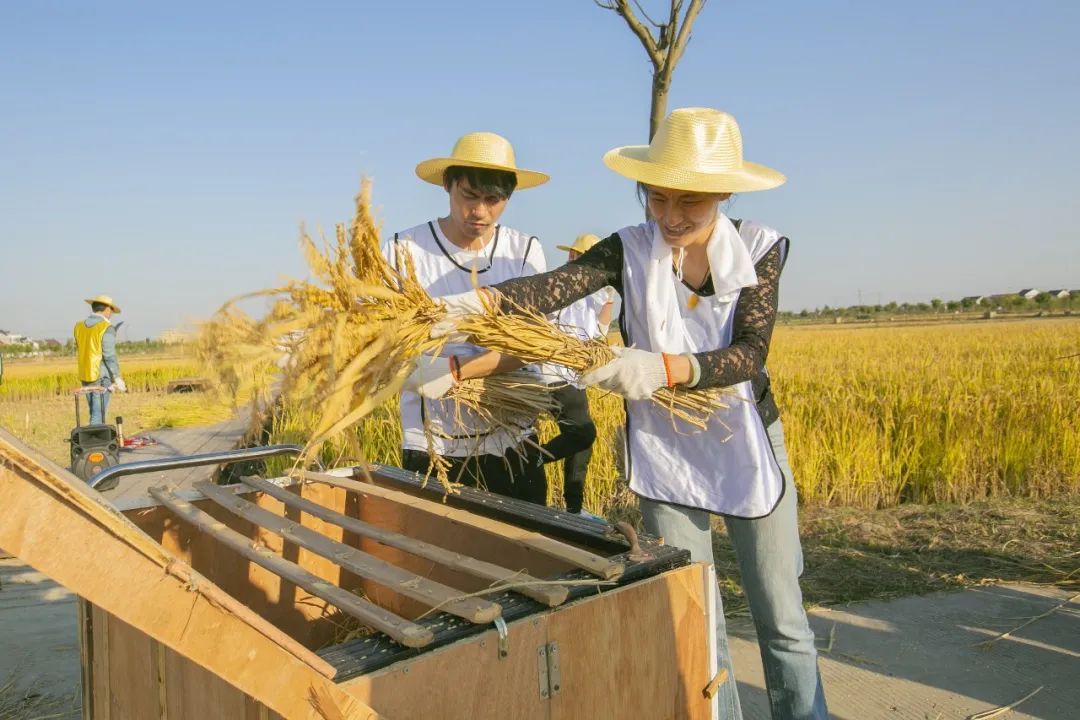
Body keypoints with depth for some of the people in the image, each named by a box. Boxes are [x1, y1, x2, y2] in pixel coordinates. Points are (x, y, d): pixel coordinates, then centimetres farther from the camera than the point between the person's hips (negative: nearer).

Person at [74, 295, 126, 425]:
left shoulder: (79, 326, 7)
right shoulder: (107, 328, -12)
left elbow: (79, 351, 14)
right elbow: (110, 356, -15)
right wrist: (117, 379, -10)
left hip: (85, 376, 7)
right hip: (101, 377, -6)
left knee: (95, 413, 15)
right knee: (98, 415, -4)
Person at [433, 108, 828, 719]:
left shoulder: (760, 249, -9)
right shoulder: (630, 250, -8)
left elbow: (751, 353, -20)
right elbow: (554, 287, -25)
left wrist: (661, 368, -37)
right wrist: (466, 305, -43)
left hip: (747, 446, 0)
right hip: (665, 452, 1)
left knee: (781, 617, 12)